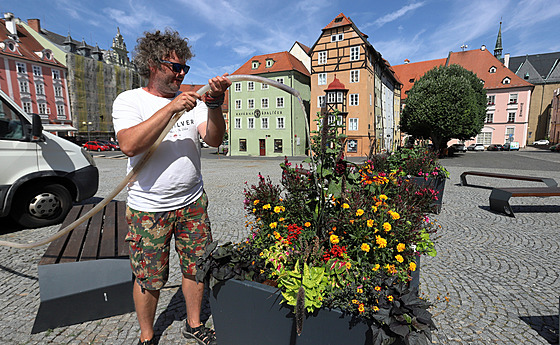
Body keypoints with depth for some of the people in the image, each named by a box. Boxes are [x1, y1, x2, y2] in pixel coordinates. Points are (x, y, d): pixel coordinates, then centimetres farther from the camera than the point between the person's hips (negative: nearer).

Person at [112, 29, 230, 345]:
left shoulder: (192, 100, 7)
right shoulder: (129, 100, -2)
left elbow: (214, 140, -7)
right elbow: (129, 145, -22)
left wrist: (215, 104, -21)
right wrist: (171, 107, -24)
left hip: (193, 203, 4)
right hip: (148, 209, -3)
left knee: (196, 268, 13)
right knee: (149, 280, 9)